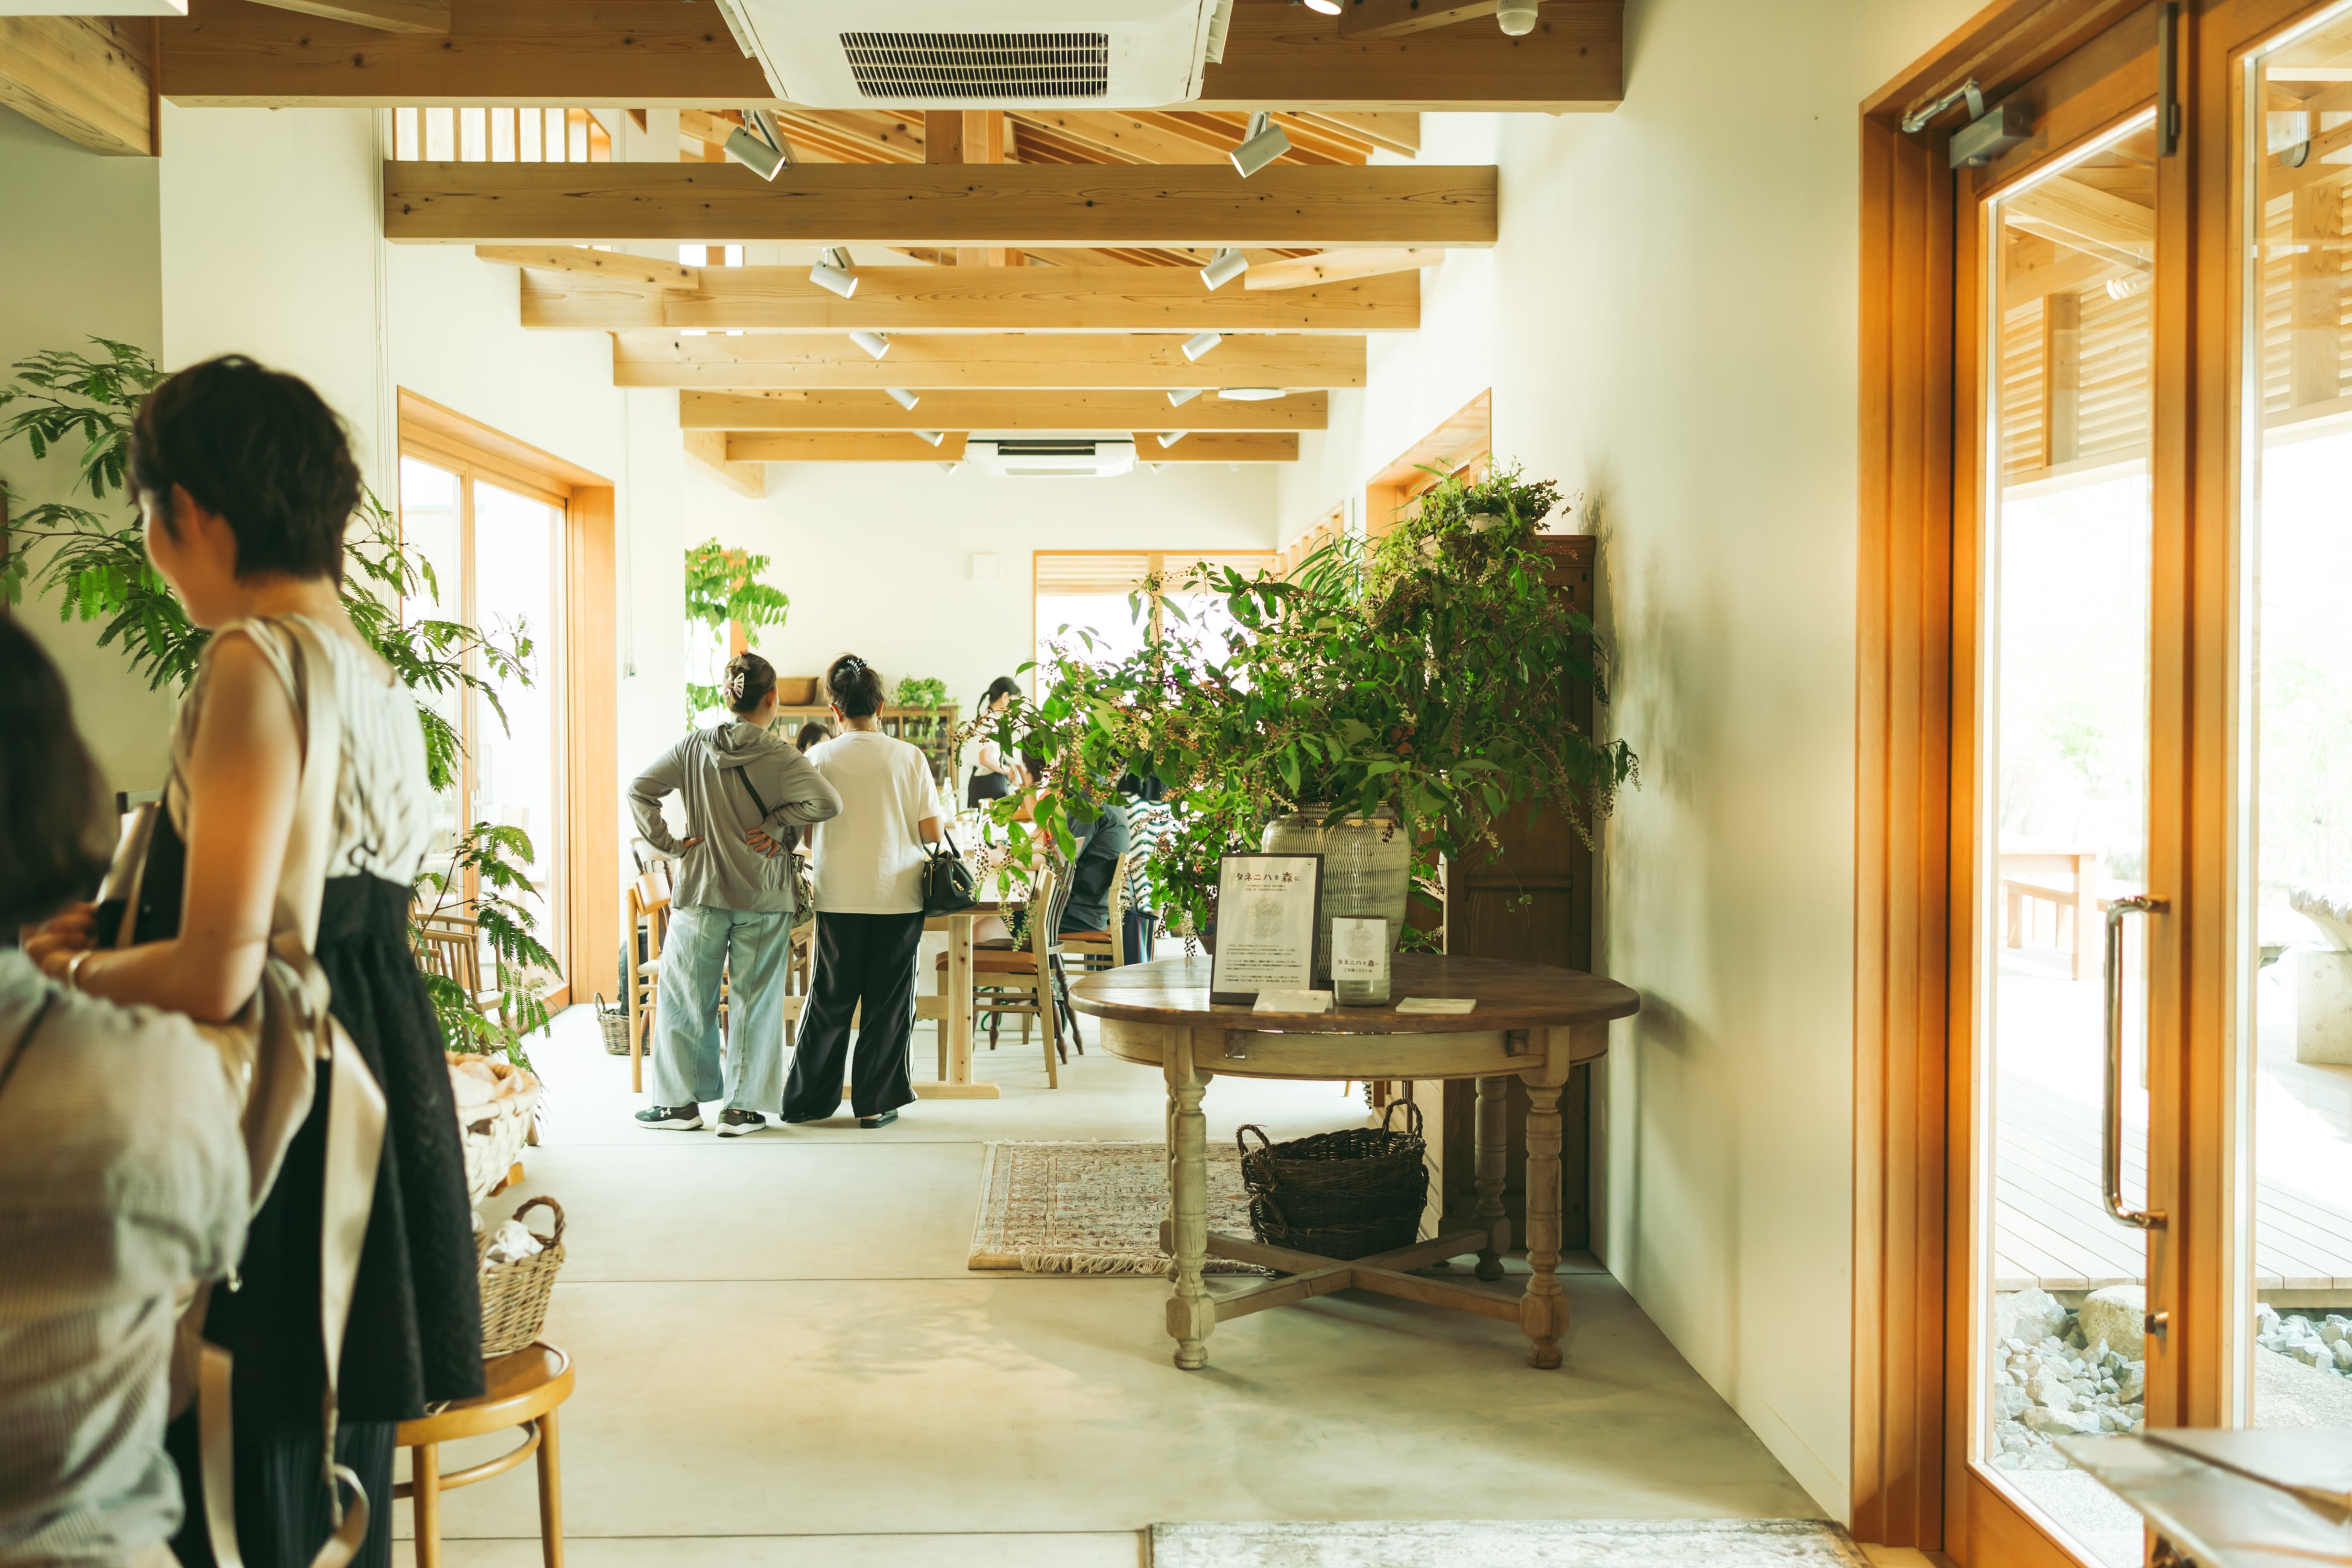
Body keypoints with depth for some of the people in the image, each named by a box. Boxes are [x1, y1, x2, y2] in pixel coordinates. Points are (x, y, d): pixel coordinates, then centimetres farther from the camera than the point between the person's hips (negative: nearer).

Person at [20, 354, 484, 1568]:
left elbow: (216, 976, -21)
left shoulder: (258, 659, -16)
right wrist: (120, 925, 20)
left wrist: (69, 971, -3)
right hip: (370, 1098, 9)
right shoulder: (368, 667, 12)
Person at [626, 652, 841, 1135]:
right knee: (754, 1001, 7)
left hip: (700, 893, 2)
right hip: (764, 897, -2)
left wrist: (669, 845, 0)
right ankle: (741, 1108, 10)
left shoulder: (693, 747, 0)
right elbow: (827, 802, -17)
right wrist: (775, 823, -7)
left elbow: (640, 791, -1)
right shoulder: (780, 757, -8)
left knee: (685, 995, 13)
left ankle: (681, 1102, 19)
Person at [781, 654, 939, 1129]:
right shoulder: (909, 757, -3)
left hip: (840, 898, 1)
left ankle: (808, 1100, 18)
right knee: (889, 1002, 8)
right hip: (898, 897, -1)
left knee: (830, 1001, 11)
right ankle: (875, 1103, 10)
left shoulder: (821, 758, -2)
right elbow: (932, 833, -2)